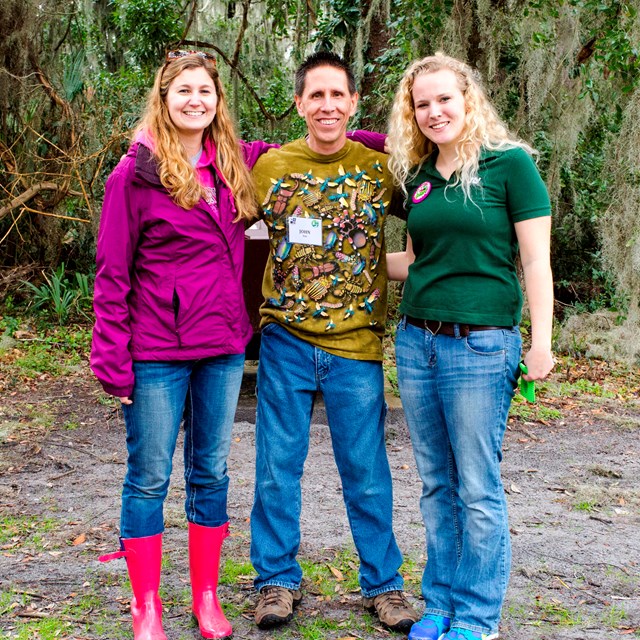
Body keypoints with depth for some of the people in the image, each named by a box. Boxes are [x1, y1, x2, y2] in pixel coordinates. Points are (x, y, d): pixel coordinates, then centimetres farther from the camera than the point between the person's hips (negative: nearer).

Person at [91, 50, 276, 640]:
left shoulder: (238, 164, 7)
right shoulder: (135, 174, -6)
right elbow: (112, 274, -6)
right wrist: (113, 358, -11)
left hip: (223, 348, 5)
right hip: (157, 354, -4)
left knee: (211, 473, 12)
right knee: (149, 479, 5)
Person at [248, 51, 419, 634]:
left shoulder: (380, 167, -1)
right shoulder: (271, 167, 1)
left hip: (356, 345, 0)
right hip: (286, 342, 1)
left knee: (367, 473, 8)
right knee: (277, 467, 7)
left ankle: (383, 584, 23)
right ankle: (277, 580, 23)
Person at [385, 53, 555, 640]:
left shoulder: (510, 163, -5)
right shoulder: (418, 176, 12)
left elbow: (535, 260, -7)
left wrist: (540, 343, -12)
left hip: (481, 344, -6)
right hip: (416, 342, 6)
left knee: (478, 490, 1)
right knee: (437, 485, 12)